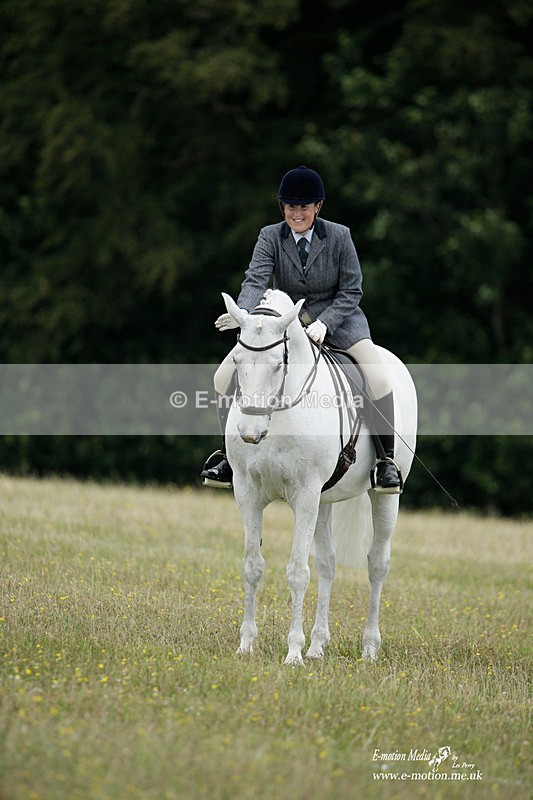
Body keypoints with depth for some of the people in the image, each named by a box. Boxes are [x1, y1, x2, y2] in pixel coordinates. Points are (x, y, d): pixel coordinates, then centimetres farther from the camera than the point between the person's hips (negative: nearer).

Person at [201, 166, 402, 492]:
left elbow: (352, 290, -8)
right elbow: (256, 280, -18)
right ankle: (229, 457, 3)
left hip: (337, 315, -2)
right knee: (225, 373, -11)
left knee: (378, 373, -28)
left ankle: (387, 460, -18)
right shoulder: (270, 237, -5)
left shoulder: (339, 236, -9)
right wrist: (241, 314, -40)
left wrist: (324, 323, -24)